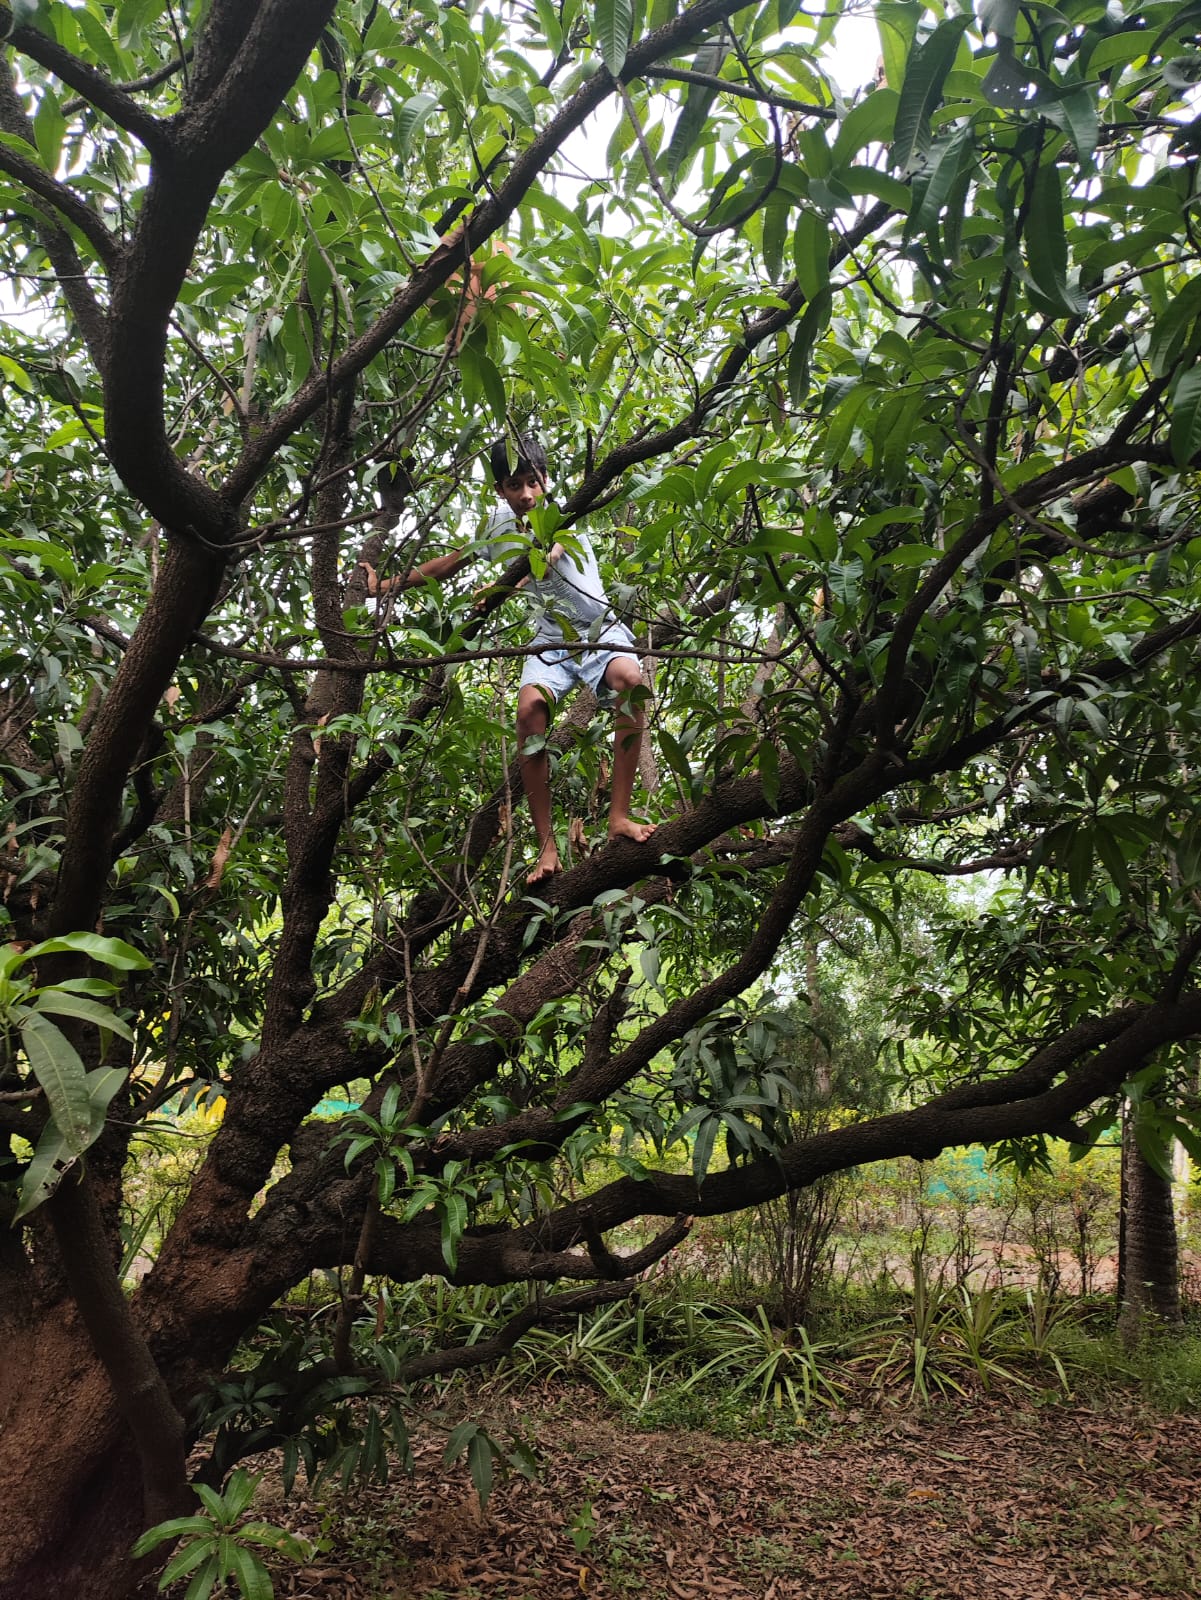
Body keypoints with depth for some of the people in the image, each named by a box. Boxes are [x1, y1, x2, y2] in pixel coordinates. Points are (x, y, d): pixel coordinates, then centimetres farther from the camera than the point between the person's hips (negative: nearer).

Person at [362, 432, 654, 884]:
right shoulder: (501, 521, 2)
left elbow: (546, 559, -34)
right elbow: (454, 560, 17)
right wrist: (390, 584, 17)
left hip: (601, 630, -3)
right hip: (552, 640, 3)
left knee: (629, 678, -37)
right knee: (530, 705, -29)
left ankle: (619, 817, -33)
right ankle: (547, 847, -28)